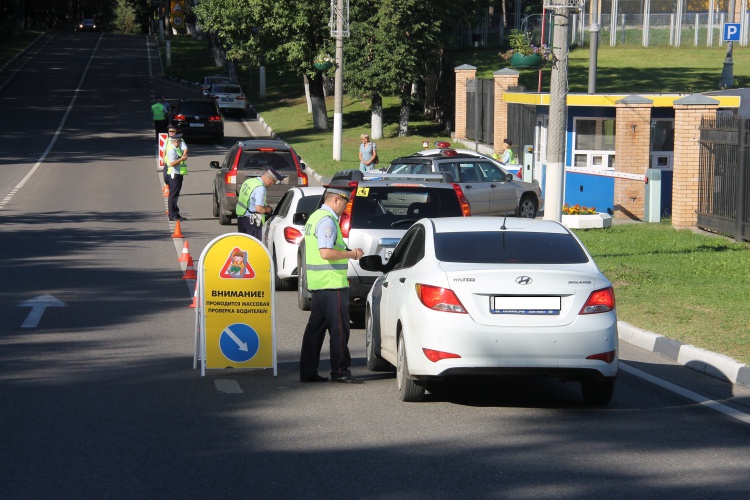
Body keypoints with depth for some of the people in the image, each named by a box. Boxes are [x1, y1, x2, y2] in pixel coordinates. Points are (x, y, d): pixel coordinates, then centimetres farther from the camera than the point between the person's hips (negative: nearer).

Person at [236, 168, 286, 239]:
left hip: (240, 218, 9)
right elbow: (258, 209, -27)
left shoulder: (248, 181, 7)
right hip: (251, 221, -9)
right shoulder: (260, 188, -20)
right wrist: (267, 209, -4)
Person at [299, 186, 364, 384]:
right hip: (332, 284, -10)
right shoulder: (327, 220, -15)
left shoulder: (314, 217, 18)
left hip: (317, 283, 10)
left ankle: (308, 372, 13)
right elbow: (326, 253, -24)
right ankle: (340, 372, -2)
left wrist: (346, 252, 17)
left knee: (316, 328, 11)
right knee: (339, 329, -4)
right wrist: (351, 254, -13)